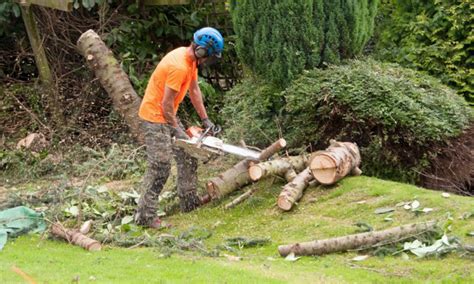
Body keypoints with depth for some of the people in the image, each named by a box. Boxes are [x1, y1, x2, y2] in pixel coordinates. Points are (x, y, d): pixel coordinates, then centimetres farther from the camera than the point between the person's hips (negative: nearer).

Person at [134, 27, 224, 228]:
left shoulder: (191, 59, 2)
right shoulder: (179, 66, -29)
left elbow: (194, 90, 11)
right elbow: (166, 103, -25)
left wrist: (205, 119, 8)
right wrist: (176, 129, -16)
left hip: (167, 115, 10)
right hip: (154, 116, -10)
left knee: (188, 155, 15)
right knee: (160, 166, -11)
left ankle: (189, 202, 24)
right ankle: (145, 216, -8)